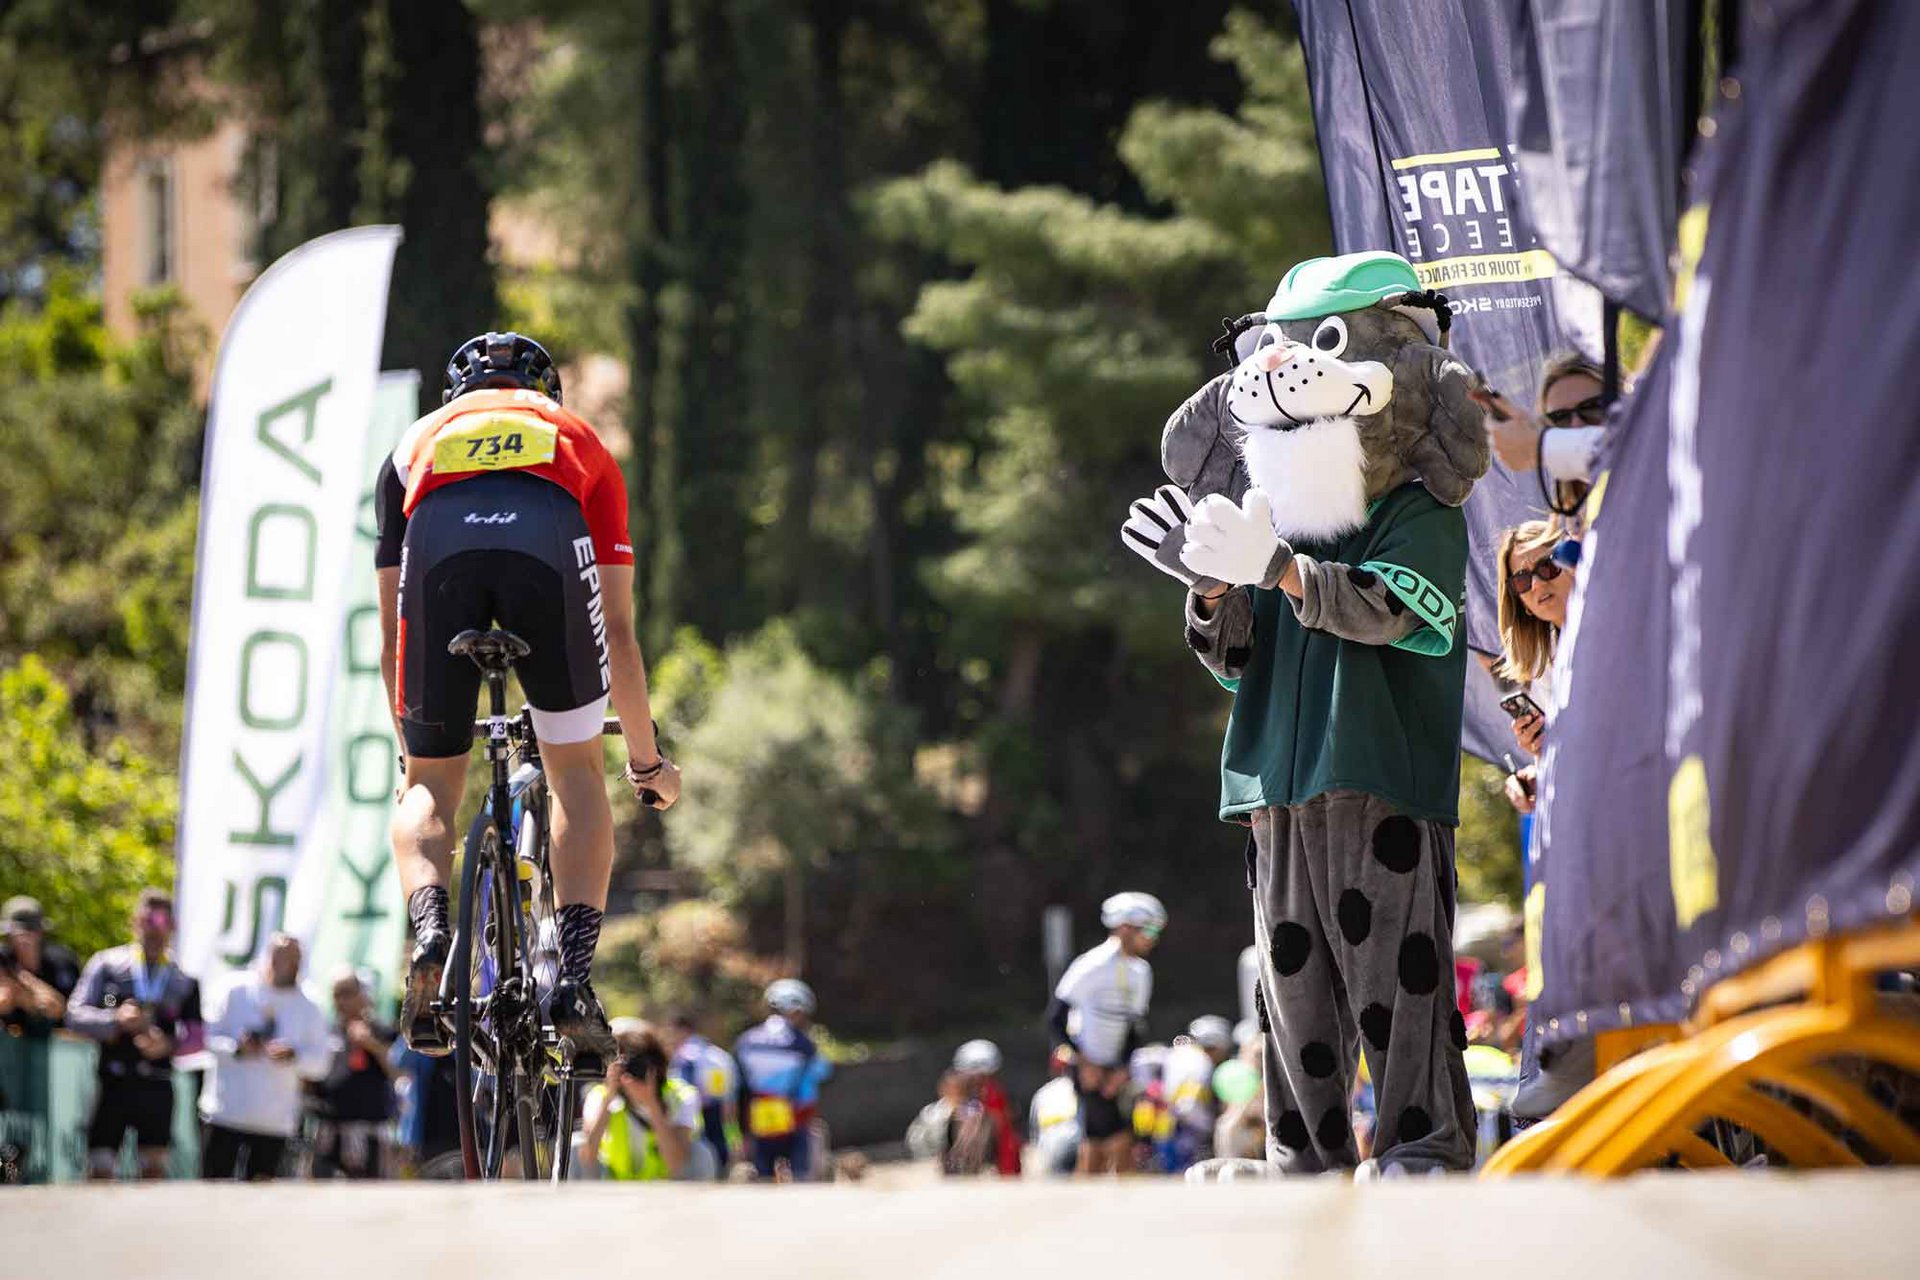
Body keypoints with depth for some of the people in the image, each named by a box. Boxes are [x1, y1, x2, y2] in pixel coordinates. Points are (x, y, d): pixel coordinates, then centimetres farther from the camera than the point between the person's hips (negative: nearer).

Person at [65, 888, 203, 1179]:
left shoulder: (183, 980, 11)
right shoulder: (106, 964, 7)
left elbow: (195, 1035, 8)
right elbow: (75, 1014, 1)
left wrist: (170, 1044, -14)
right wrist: (115, 1019, -17)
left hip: (157, 1086, 2)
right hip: (113, 1081, -1)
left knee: (154, 1166, 1)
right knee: (99, 1169, -5)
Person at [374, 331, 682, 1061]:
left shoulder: (417, 444, 41)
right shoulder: (579, 442, 40)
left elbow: (393, 637, 41)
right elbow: (617, 632, 40)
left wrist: (410, 751, 53)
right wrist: (647, 758, 50)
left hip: (438, 544, 0)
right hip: (550, 542, 0)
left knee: (431, 783, 16)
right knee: (576, 771, 17)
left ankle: (429, 932, -12)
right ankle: (575, 978, 2)